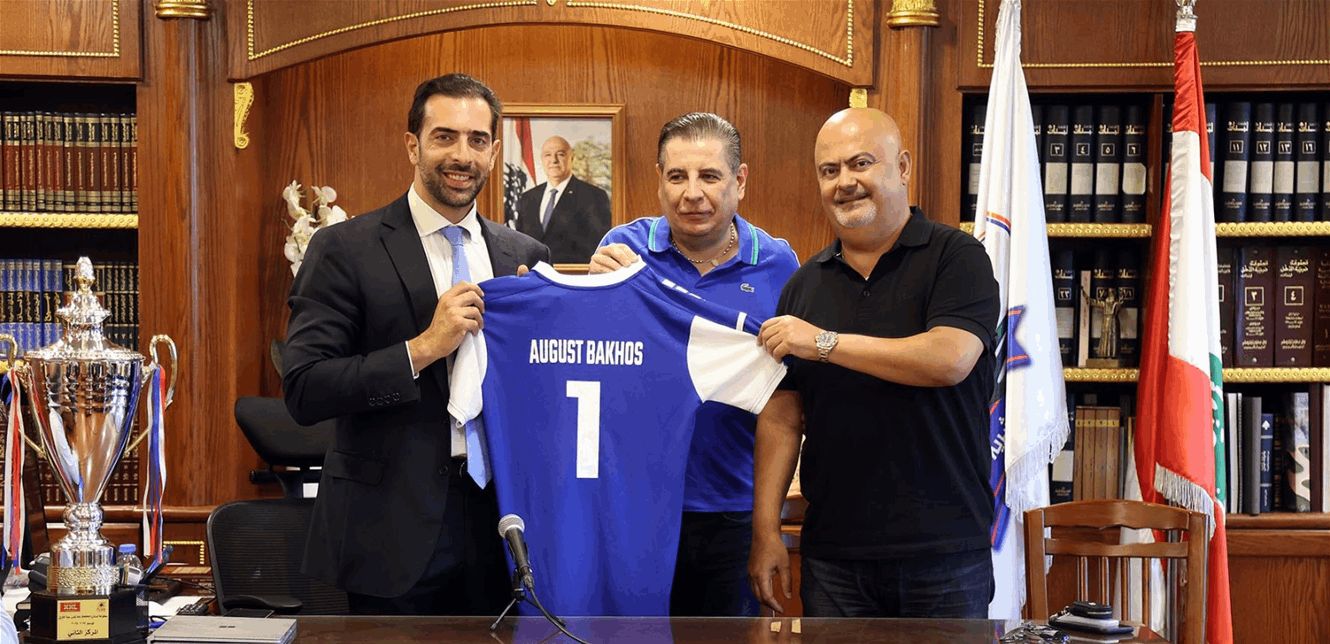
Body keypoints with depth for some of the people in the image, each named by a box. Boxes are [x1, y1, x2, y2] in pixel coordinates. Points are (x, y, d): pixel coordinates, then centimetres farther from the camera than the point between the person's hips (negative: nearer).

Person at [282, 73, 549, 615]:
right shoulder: (345, 250, -5)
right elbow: (303, 392, -12)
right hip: (393, 528, -4)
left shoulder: (524, 256, 8)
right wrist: (422, 348, -19)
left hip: (495, 522, 4)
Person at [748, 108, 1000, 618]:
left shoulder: (956, 258, -3)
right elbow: (782, 418, 8)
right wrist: (766, 531, 0)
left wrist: (825, 342, -17)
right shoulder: (805, 284, 10)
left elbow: (951, 359, -21)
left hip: (943, 551, -4)